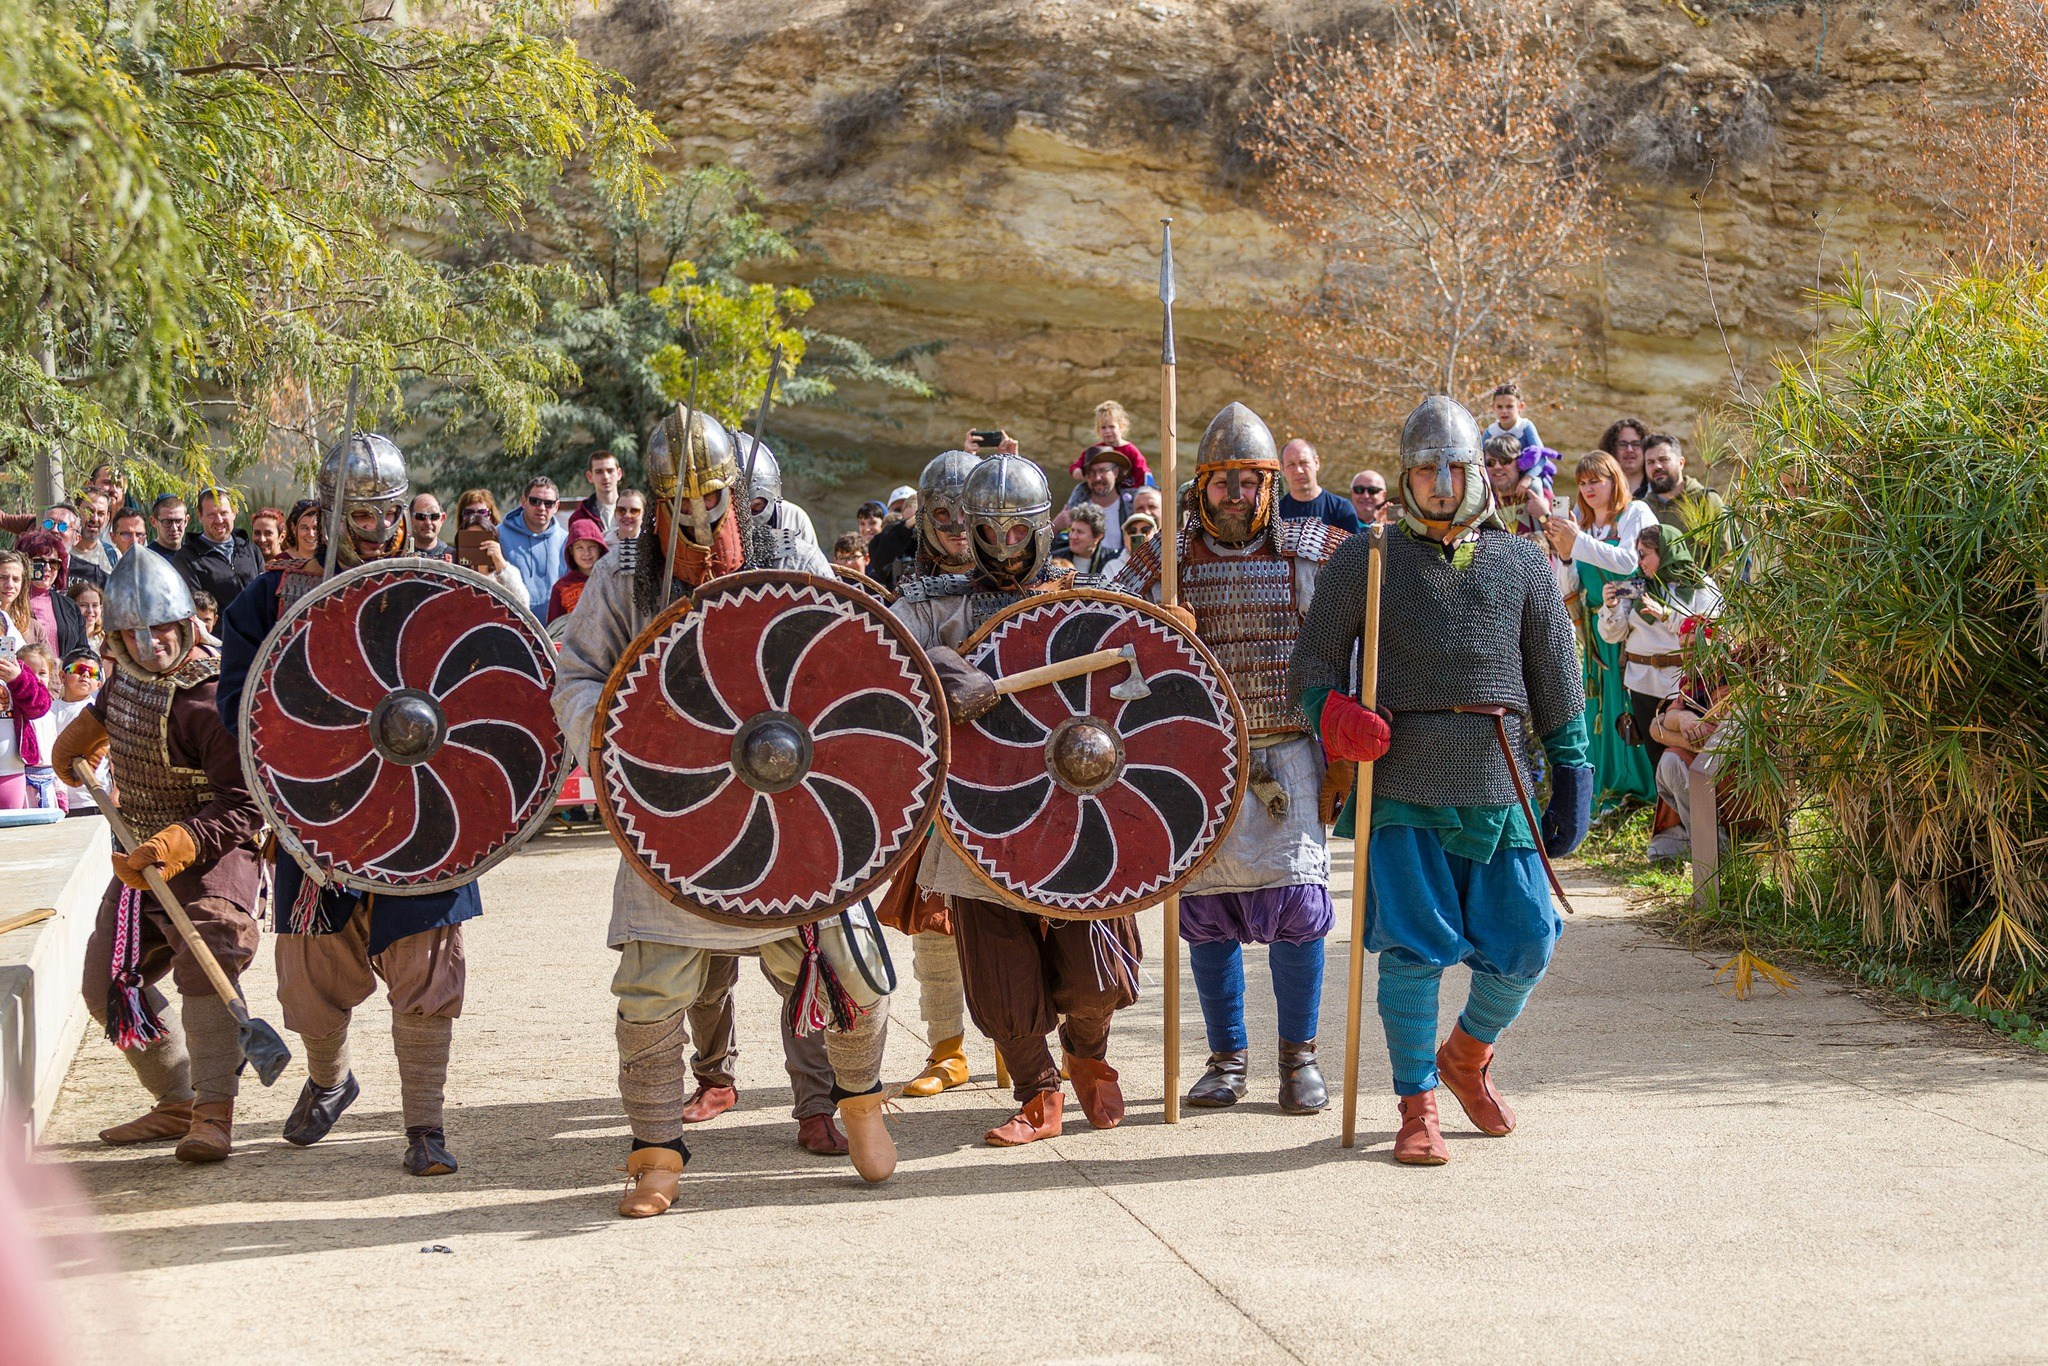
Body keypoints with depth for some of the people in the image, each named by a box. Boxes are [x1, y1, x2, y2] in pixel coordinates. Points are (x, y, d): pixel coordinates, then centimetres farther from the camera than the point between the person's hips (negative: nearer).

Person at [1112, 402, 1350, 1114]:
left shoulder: (1317, 547, 2)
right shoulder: (1167, 555, 4)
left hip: (1287, 752, -1)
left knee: (1294, 893, -7)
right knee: (1206, 904, 5)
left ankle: (1298, 1055, 11)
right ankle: (1227, 1057, 19)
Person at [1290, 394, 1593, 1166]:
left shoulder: (1523, 566, 13)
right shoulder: (1365, 560, 7)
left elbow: (1556, 682, 14)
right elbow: (1313, 661, 8)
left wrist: (1573, 781, 9)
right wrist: (1334, 719, -13)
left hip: (1498, 789, 2)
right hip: (1401, 789, -2)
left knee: (1525, 943, -1)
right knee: (1412, 948, -6)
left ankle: (1467, 1054, 28)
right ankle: (1417, 1107, 8)